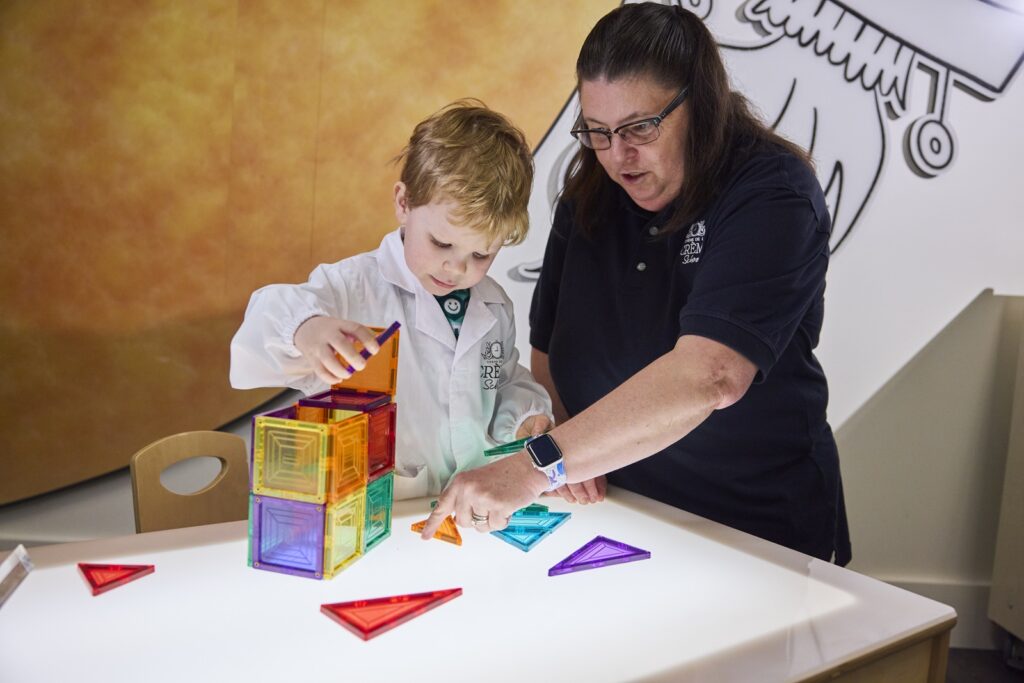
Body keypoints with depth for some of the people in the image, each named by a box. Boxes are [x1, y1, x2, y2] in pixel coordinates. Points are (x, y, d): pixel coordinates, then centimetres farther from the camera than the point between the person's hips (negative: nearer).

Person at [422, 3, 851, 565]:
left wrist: (538, 466, -33)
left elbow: (709, 375, -29)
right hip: (616, 514, 4)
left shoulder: (772, 196, -15)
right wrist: (566, 450, -10)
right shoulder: (590, 192, 4)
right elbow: (548, 347, 7)